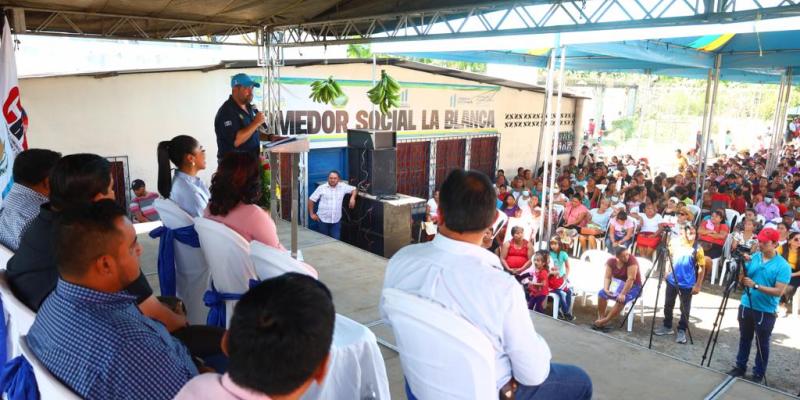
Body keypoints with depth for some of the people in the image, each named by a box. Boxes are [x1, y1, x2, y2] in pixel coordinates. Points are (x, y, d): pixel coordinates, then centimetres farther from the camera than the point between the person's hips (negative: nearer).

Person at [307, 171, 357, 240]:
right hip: (322, 220, -1)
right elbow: (311, 200, 0)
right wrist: (312, 214, -2)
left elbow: (354, 189, 14)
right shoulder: (321, 188, -5)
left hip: (336, 221, 2)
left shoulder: (343, 186, 1)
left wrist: (352, 198, -6)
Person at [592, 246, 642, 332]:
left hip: (633, 286, -5)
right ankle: (601, 318, -13)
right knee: (601, 293, -19)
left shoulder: (631, 260, -25)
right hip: (617, 284, 5)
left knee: (621, 300, -32)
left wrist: (623, 294, -32)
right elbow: (607, 277, -9)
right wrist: (606, 289, -27)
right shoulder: (611, 261, -9)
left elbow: (631, 279, -29)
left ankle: (603, 322, -23)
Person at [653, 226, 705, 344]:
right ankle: (667, 327, 28)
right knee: (668, 305, 13)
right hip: (672, 280, 3)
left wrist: (698, 285, -9)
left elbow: (701, 268, -6)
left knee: (685, 309, 5)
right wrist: (666, 272, 8)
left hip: (687, 284, -3)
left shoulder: (697, 249, -10)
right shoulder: (675, 243, -2)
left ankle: (682, 331, 17)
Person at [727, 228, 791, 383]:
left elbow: (779, 291, -18)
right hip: (746, 306, 4)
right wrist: (743, 265, -13)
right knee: (744, 339, 16)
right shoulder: (753, 257, 1)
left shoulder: (783, 266, -12)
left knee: (762, 343, 9)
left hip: (766, 311, -4)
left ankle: (759, 374, 21)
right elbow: (741, 279, 3)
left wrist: (755, 285, -25)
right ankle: (740, 367, 29)